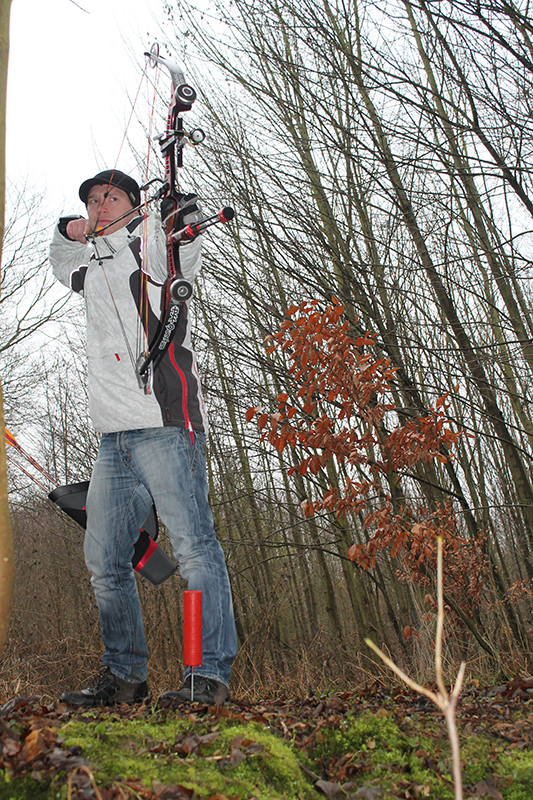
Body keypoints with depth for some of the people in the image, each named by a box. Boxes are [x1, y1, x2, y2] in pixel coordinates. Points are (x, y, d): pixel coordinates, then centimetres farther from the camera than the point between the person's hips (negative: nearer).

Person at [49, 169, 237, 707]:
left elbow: (184, 255, -16)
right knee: (104, 560, 10)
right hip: (114, 436, 8)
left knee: (194, 546, -10)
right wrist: (69, 233, 21)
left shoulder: (152, 243, 5)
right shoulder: (92, 269, 25)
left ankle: (211, 674, -4)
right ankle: (124, 675, 22)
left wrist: (183, 213, -39)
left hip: (164, 425, -8)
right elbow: (63, 268, 44)